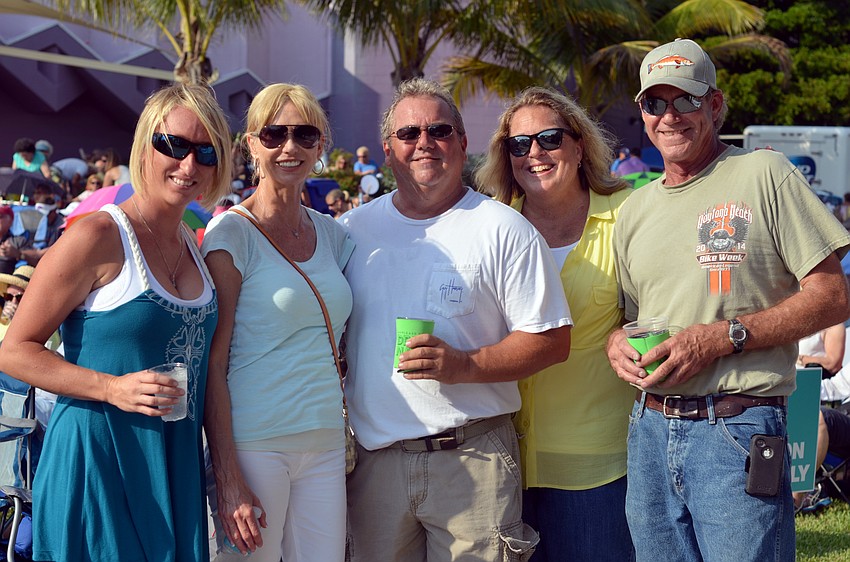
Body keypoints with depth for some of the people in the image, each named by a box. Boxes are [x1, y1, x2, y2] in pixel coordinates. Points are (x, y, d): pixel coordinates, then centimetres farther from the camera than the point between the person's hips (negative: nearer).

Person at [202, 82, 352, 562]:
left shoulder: (333, 234, 10)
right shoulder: (232, 233, -7)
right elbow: (212, 363, -11)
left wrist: (350, 437, 11)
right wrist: (228, 478, -16)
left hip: (326, 444, 5)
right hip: (253, 444, -5)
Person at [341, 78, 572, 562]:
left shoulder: (503, 229, -1)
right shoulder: (354, 230, 9)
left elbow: (552, 340, -4)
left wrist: (463, 365, -17)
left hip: (473, 460, -3)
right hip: (373, 461, 3)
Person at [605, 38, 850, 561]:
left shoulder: (765, 174, -1)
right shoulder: (634, 210, 15)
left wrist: (723, 337, -15)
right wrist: (617, 343, -2)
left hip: (737, 432, -5)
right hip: (651, 431, 5)